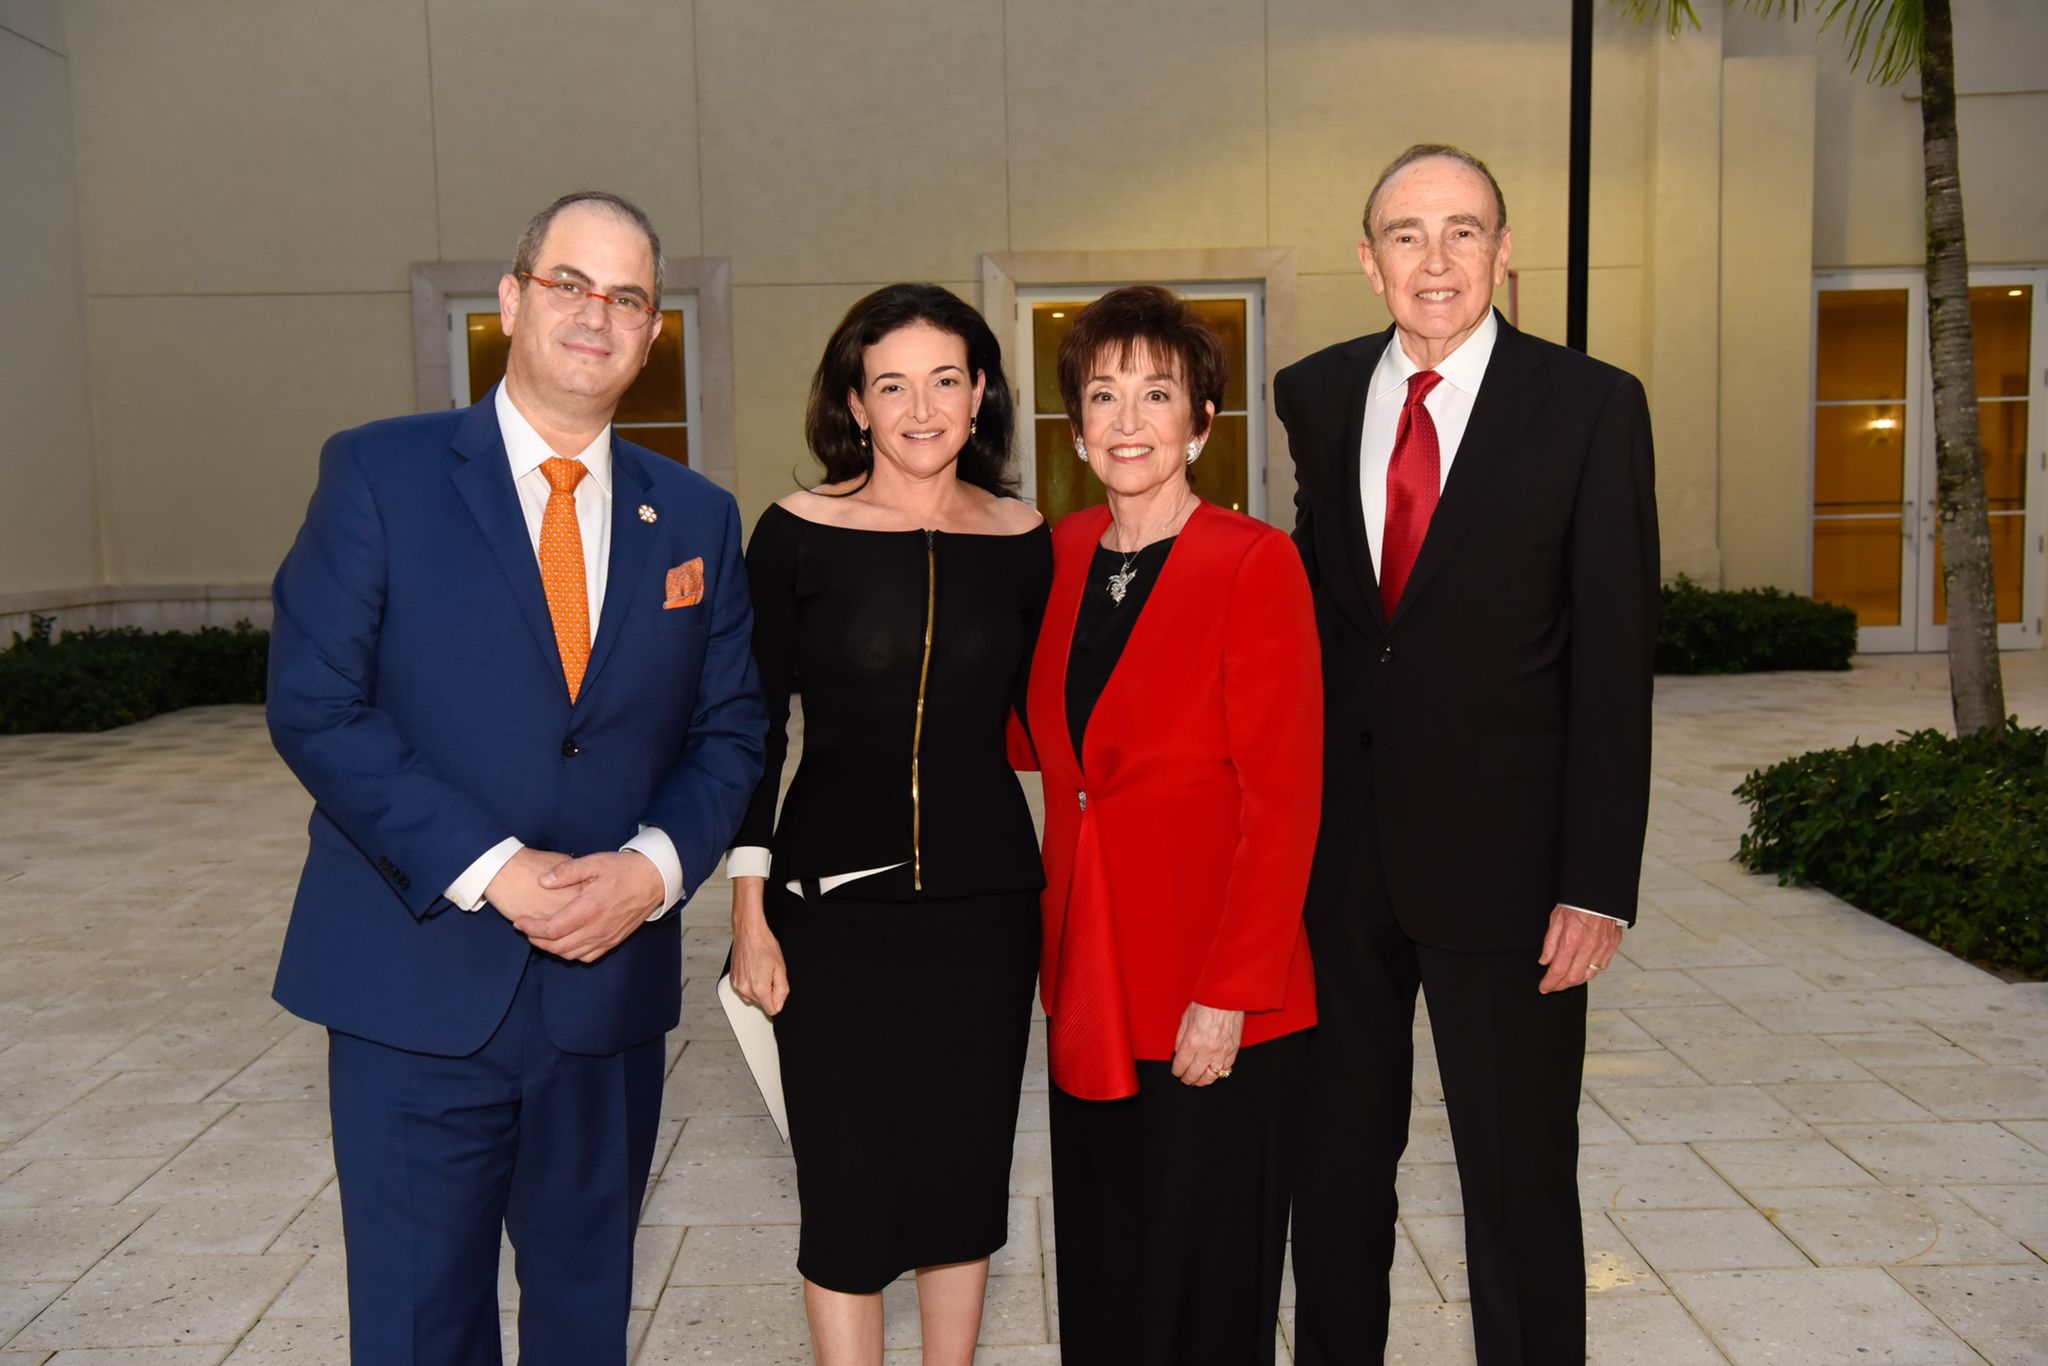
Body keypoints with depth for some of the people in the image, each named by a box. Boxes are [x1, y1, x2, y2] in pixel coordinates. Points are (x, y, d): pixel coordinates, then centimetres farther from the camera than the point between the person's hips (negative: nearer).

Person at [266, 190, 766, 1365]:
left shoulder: (697, 518, 6)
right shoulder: (379, 474, -4)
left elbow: (730, 729, 7)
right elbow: (316, 706, -9)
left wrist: (656, 866, -12)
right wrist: (488, 869, -17)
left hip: (612, 985, 3)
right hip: (420, 981, -3)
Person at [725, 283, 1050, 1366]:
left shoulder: (1023, 544, 1)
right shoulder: (799, 532, -6)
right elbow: (754, 727, -2)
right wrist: (750, 913, -4)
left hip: (983, 900, 3)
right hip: (835, 902, -2)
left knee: (965, 1171, 14)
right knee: (848, 1184, 6)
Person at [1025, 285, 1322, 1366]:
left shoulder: (1255, 563, -11)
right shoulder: (1065, 555, 7)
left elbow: (1283, 799, -14)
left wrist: (1229, 995, -17)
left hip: (1213, 1006, -6)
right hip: (1088, 989, 6)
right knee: (1099, 1276, 17)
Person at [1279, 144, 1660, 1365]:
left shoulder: (1590, 406, -6)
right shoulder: (1317, 394, 6)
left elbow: (1614, 657, -8)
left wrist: (1599, 883, -12)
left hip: (1500, 849, -3)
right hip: (1335, 842, 4)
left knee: (1519, 1177, 10)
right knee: (1336, 1156, 18)